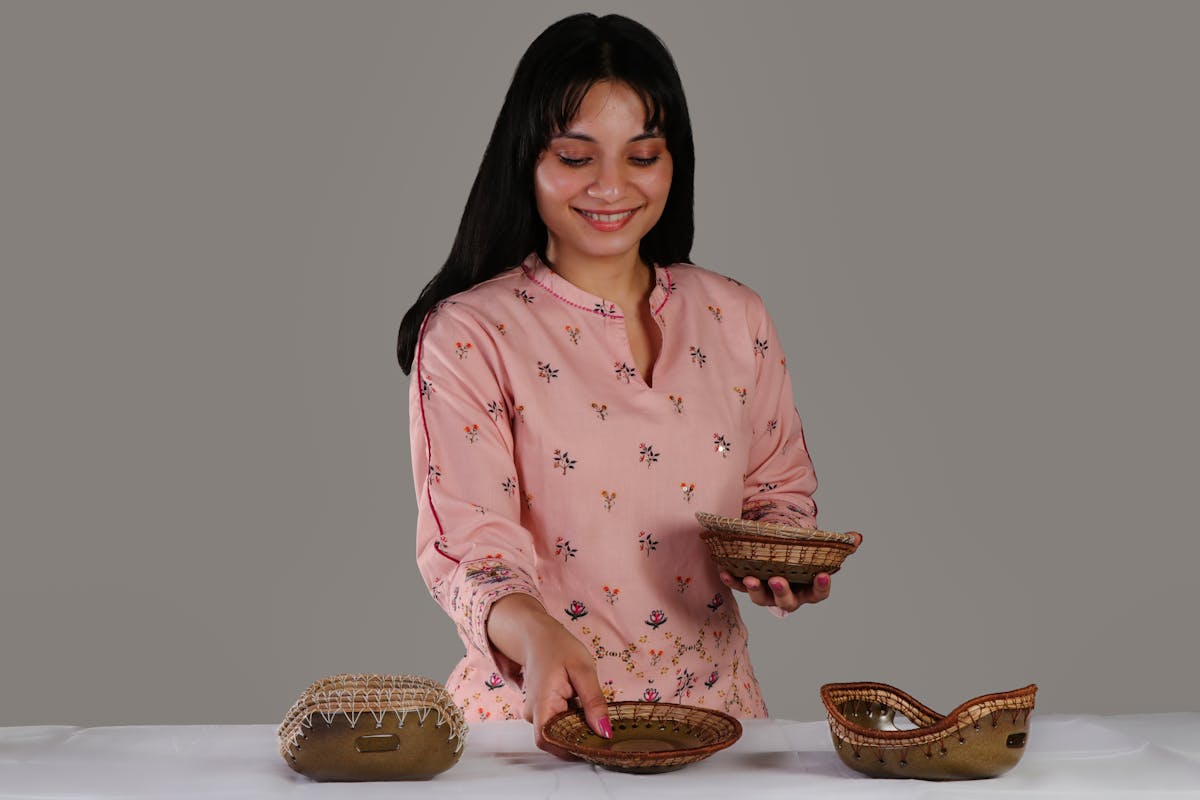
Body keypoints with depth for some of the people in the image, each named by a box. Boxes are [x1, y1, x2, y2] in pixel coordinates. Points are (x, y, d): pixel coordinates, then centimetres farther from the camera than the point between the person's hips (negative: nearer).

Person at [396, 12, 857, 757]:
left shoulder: (737, 321, 9)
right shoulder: (467, 335, -4)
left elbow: (780, 493, 19)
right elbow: (469, 549, -11)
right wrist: (536, 634, -31)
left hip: (711, 700, 3)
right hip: (539, 714, -3)